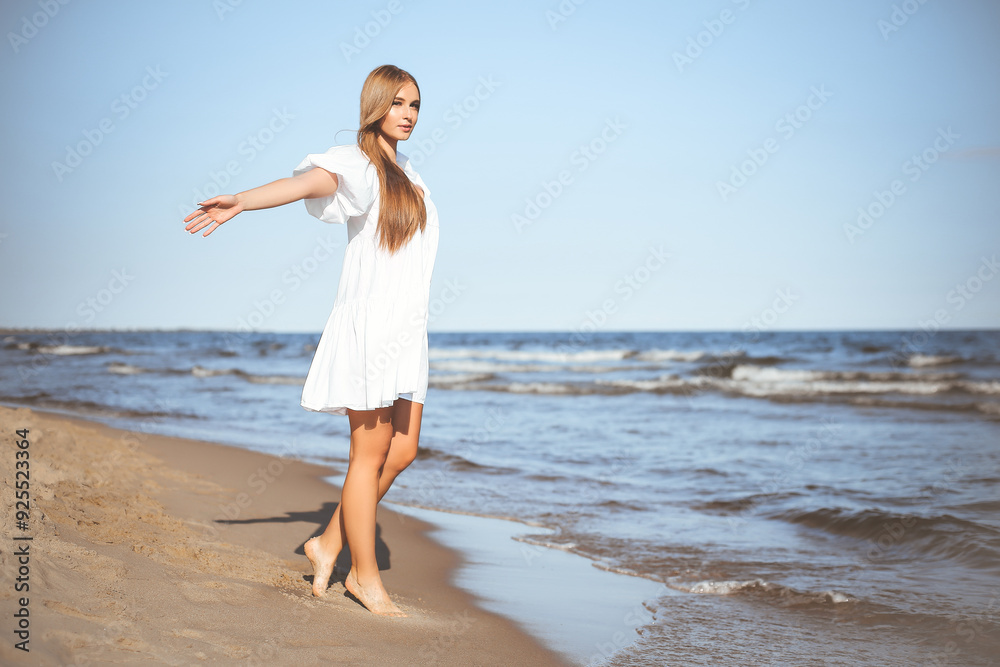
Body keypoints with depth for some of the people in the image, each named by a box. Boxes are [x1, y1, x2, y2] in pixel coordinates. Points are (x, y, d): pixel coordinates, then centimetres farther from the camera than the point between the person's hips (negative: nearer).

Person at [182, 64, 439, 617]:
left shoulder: (408, 176, 19)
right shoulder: (358, 164, -6)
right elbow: (305, 183, -24)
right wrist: (241, 202, -39)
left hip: (406, 332, 8)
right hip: (367, 325, -8)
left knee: (402, 452, 8)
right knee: (371, 454, -3)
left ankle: (329, 543, 21)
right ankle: (364, 575, 9)